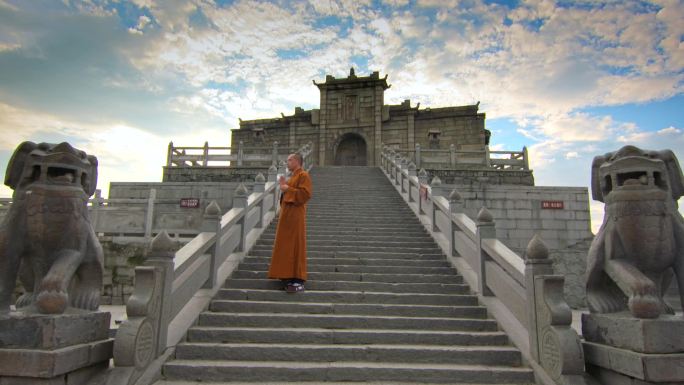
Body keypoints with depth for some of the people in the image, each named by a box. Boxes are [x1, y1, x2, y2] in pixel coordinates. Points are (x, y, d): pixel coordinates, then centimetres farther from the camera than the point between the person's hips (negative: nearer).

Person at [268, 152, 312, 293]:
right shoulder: (293, 176, 19)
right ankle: (289, 275, 20)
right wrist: (284, 186, 9)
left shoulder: (303, 175, -10)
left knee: (296, 246, -9)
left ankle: (299, 281, -6)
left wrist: (288, 189, -16)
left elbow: (305, 194, -22)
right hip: (287, 214, 10)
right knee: (287, 245, 12)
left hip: (295, 216, -10)